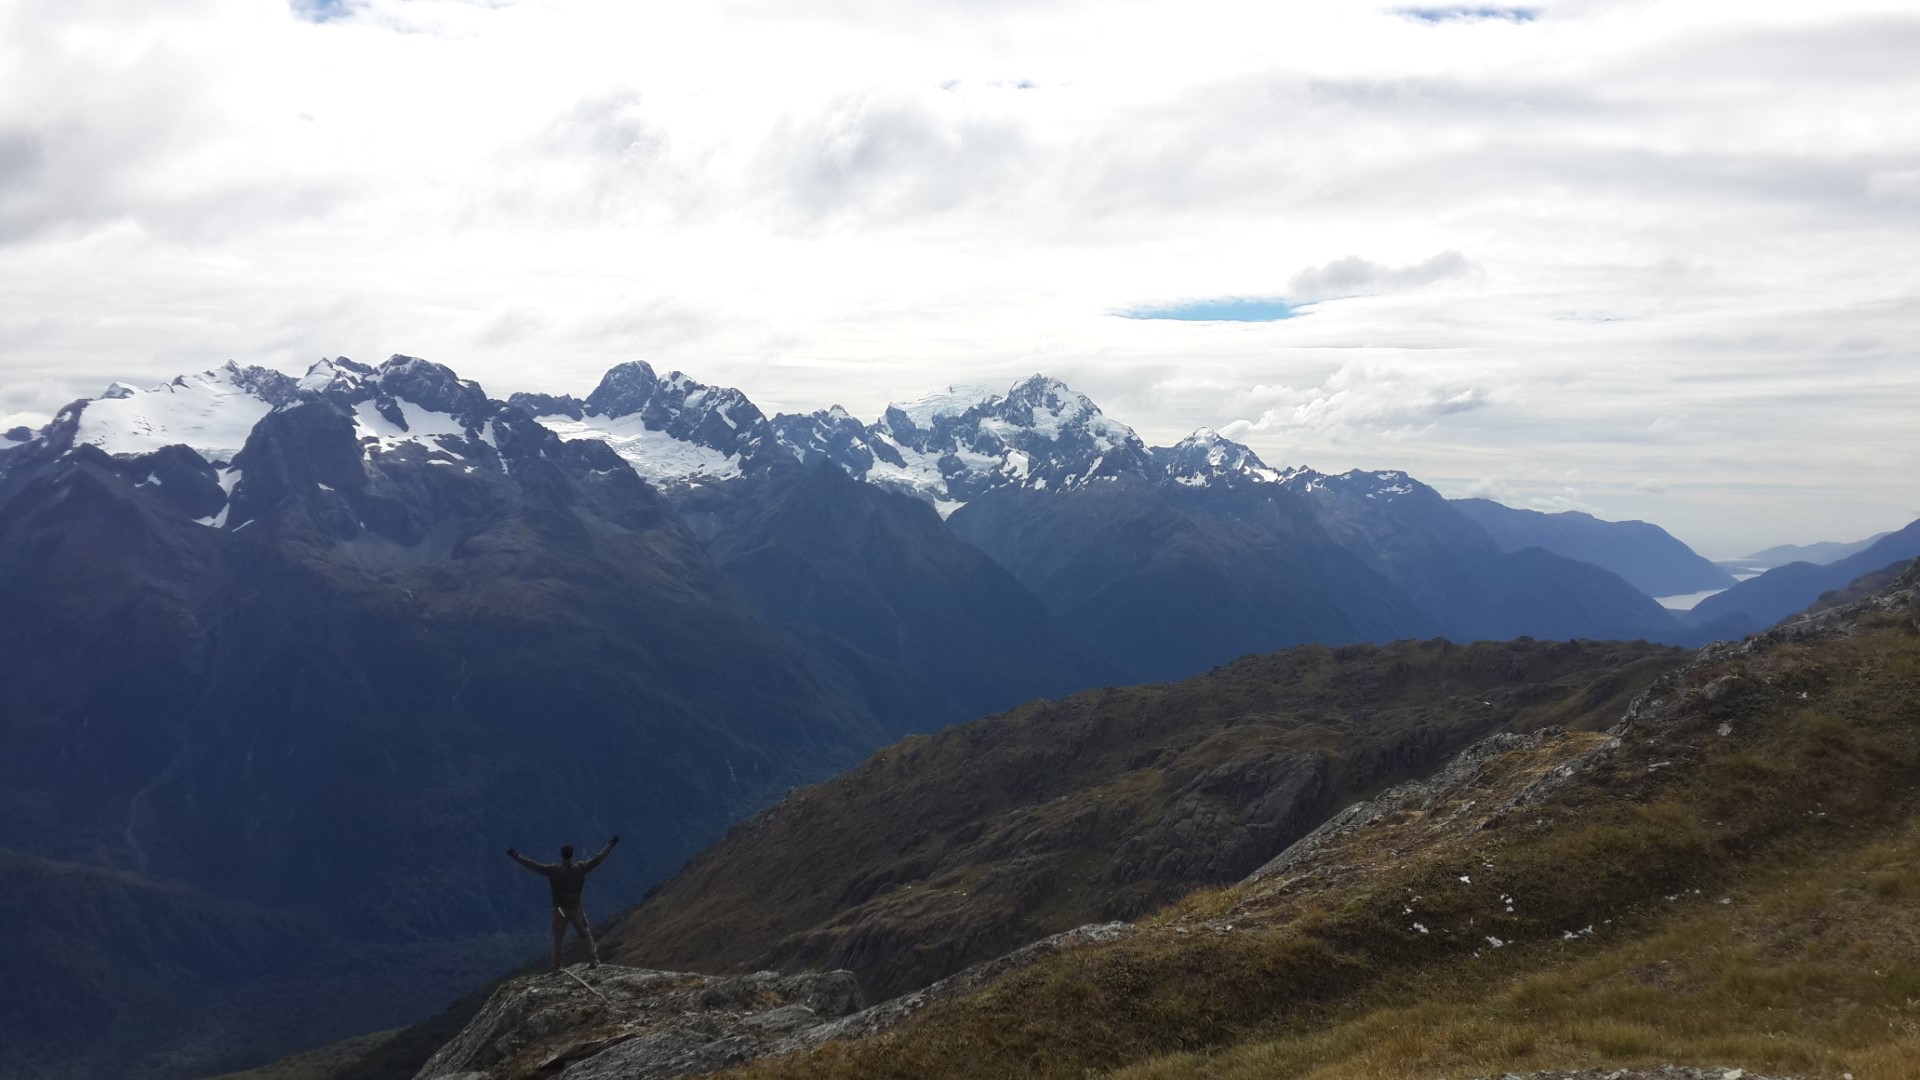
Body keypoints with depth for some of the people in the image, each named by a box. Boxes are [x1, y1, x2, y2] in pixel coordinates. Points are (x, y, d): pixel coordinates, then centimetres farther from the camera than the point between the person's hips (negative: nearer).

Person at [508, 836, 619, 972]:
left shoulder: (553, 870, -15)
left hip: (559, 909, 0)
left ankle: (556, 967, 12)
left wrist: (516, 856, -3)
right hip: (576, 909, 0)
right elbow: (598, 859, -6)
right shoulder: (580, 868, -13)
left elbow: (533, 865, -11)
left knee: (558, 939, 12)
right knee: (586, 934, 14)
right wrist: (610, 845, 4)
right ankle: (593, 960, 10)